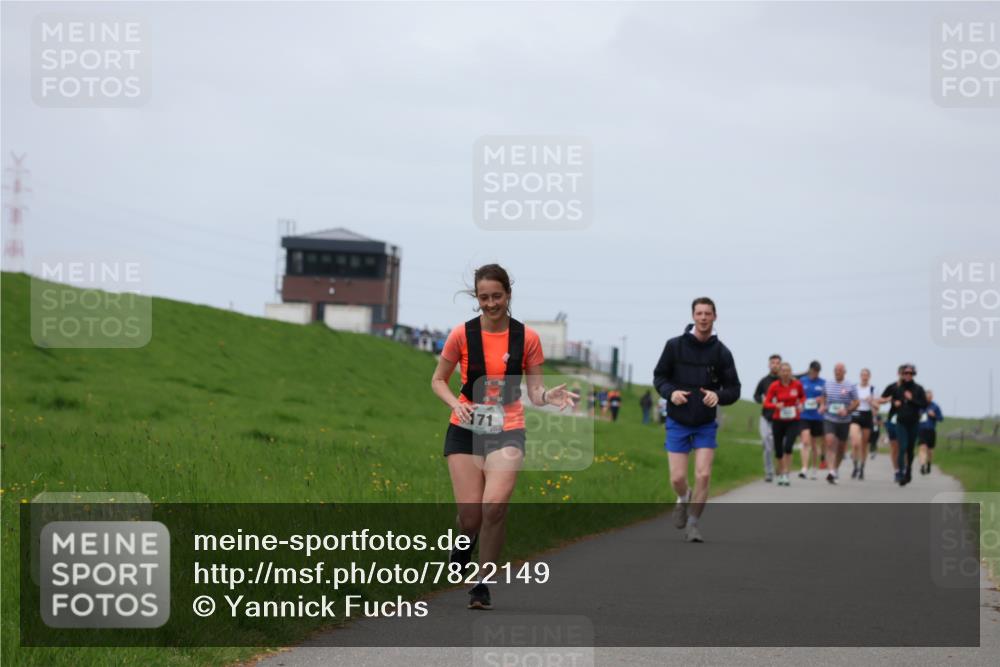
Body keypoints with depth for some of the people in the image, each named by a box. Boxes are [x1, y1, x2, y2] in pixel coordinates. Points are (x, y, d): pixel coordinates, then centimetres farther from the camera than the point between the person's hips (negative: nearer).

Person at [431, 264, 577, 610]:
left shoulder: (527, 338, -2)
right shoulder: (462, 335, -3)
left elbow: (535, 391, 2)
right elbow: (438, 380, 7)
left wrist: (549, 396, -21)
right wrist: (455, 403, -13)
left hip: (507, 431, 0)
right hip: (466, 431, 0)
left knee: (494, 506, -21)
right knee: (470, 516, -6)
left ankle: (482, 584, -6)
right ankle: (463, 545, 33)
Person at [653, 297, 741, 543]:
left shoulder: (721, 352, -3)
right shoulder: (675, 345, -5)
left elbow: (733, 389, 1)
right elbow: (659, 376, 4)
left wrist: (718, 396, -21)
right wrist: (670, 392, -16)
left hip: (706, 424, 0)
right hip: (678, 422, 0)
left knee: (703, 475, -11)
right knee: (678, 478, -4)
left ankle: (692, 523, 7)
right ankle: (684, 499, 32)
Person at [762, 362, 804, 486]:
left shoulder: (797, 384, -4)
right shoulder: (774, 386, -6)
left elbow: (803, 396, 15)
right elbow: (766, 402, -6)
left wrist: (800, 404, -6)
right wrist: (776, 405, -25)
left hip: (793, 421, -1)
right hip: (778, 421, 1)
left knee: (788, 447, -18)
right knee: (778, 450, 5)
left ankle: (786, 475, -15)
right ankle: (780, 474, 26)